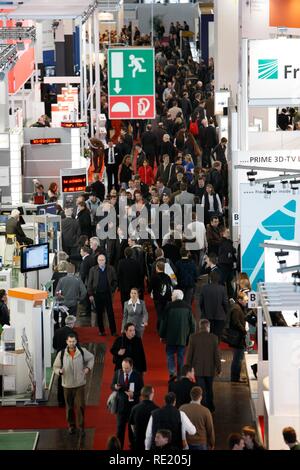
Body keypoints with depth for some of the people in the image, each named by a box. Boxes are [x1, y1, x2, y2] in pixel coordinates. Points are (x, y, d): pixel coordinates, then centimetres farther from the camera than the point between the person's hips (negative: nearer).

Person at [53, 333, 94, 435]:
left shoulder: (82, 351, -6)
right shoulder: (61, 354, -8)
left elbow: (91, 358, 15)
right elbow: (55, 367, 2)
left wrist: (88, 368, 1)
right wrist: (59, 371, -20)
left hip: (80, 384, 0)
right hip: (67, 385, 0)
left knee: (81, 406, -4)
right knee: (69, 407, 10)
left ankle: (81, 426, 6)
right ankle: (71, 426, 25)